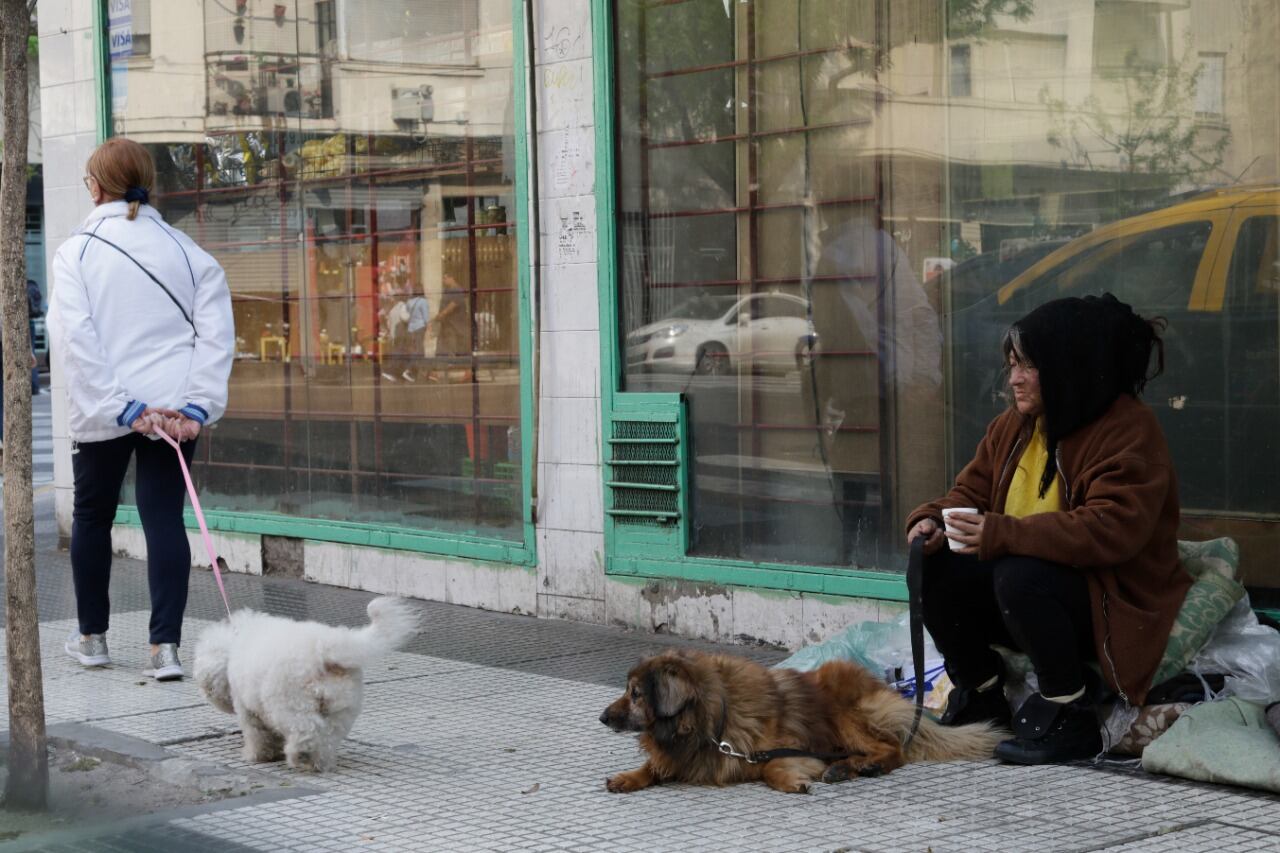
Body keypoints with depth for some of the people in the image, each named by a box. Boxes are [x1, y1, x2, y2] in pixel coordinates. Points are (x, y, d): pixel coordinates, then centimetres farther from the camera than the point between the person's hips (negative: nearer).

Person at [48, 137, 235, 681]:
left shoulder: (77, 252, -3)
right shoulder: (188, 252, 5)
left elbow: (75, 339, -12)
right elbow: (216, 334, -3)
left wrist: (122, 408, -13)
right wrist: (197, 407, -8)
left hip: (100, 412, -1)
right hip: (175, 408, 2)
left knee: (92, 515, 16)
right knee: (164, 518, 1)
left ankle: (91, 636, 27)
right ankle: (165, 646, -9)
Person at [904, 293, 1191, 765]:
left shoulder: (1129, 430, -17)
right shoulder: (1013, 426, 7)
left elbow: (1110, 530, -29)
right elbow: (970, 492, 13)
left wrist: (1001, 534, -35)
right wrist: (933, 521, -12)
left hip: (1112, 605, -7)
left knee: (1020, 576, -35)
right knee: (934, 572, -13)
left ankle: (1069, 717, -17)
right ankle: (981, 694, 7)